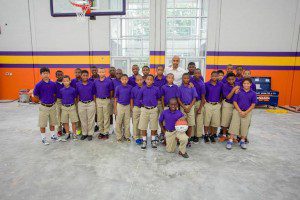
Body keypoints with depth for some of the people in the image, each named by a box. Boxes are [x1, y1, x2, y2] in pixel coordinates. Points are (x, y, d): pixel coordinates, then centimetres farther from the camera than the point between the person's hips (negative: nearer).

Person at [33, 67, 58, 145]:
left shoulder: (53, 84, -2)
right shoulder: (39, 85, -11)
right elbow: (35, 95, 0)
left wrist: (53, 100, 4)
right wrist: (42, 100, 2)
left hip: (52, 106, 3)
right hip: (44, 107, -3)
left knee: (52, 122, 15)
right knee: (42, 124, 7)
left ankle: (53, 136, 31)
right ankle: (43, 138, 21)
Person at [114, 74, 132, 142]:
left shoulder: (130, 87, -3)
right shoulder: (118, 87, -5)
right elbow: (116, 98, -1)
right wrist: (115, 109, -3)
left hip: (127, 106, 1)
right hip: (120, 106, -1)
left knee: (127, 122, 10)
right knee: (118, 122, 5)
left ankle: (127, 136, 24)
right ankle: (119, 137, 19)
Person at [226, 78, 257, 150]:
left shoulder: (253, 93, 0)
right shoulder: (238, 91, -3)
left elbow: (253, 105, 0)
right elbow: (235, 102, -3)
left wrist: (246, 112, -10)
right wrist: (240, 111, -11)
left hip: (247, 112, 1)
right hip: (237, 111, -1)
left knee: (245, 127, 9)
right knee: (234, 125, -3)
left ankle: (242, 141, 26)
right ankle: (230, 141, 2)